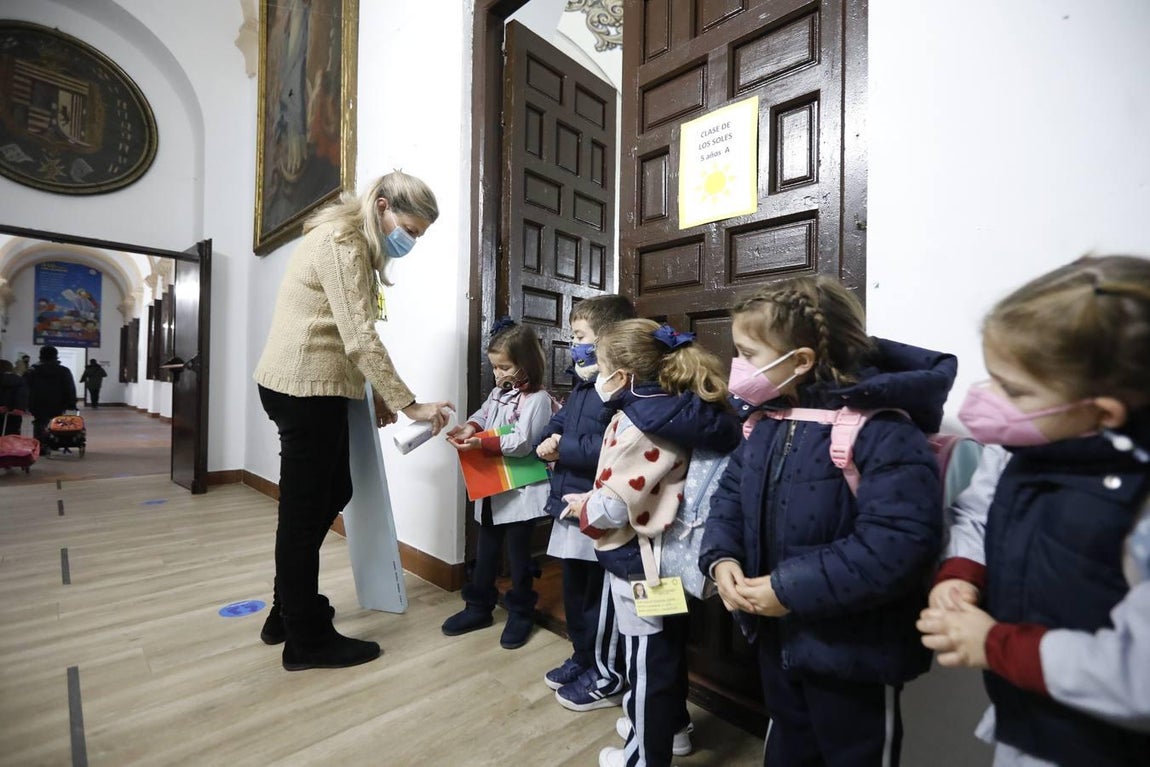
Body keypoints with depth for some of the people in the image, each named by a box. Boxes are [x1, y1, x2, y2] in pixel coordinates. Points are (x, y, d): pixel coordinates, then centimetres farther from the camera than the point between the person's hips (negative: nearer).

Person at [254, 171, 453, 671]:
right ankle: (306, 641, 18)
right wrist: (410, 405, -22)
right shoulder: (341, 243, -15)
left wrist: (377, 394, 5)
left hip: (313, 387, 10)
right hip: (304, 388, -10)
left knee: (332, 494, 16)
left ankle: (287, 610, 34)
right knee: (306, 507, 0)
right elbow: (361, 339, -24)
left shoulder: (355, 244, 17)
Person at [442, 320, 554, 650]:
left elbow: (522, 443, -23)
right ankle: (478, 607, 35)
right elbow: (482, 415, 11)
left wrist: (481, 443, -30)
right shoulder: (498, 392, 9)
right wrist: (470, 427, -11)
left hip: (521, 491, -7)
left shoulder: (537, 398, -16)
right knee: (485, 549, 18)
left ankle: (521, 613, 27)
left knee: (519, 553, 8)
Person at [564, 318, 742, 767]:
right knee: (667, 645, 27)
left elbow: (615, 504, -26)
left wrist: (584, 507, -7)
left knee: (646, 657, 12)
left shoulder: (637, 422, -26)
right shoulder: (675, 409, 0)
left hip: (638, 555, -9)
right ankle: (672, 725, 50)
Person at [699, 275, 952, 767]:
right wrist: (721, 559, -12)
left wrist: (791, 589, -29)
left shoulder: (882, 430, -25)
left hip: (851, 652, -6)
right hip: (777, 636, 7)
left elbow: (899, 542, -33)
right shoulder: (768, 421, 0)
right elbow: (731, 493, 5)